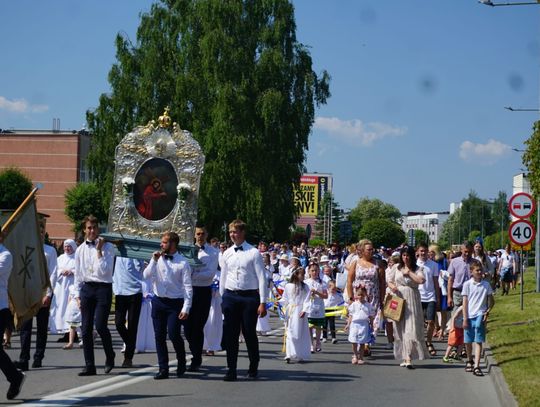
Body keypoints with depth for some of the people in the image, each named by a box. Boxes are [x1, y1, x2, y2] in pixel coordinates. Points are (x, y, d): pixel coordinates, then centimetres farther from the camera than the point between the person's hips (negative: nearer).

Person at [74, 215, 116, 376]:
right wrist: (78, 295, 11)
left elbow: (105, 270, -13)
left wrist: (99, 251, -13)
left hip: (103, 288, -4)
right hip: (86, 288, 4)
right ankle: (89, 366, 9)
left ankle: (110, 356, 13)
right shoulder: (80, 250, 10)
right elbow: (78, 274, 16)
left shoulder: (107, 247, -3)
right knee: (86, 328, 2)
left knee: (100, 325, -13)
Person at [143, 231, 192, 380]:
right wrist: (154, 260, -11)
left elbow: (188, 287, -8)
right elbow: (146, 275, -2)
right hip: (158, 301, 4)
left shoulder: (183, 263, -6)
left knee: (174, 334, -12)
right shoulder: (157, 259, 6)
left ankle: (181, 363, 14)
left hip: (175, 303, -4)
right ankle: (163, 369, 13)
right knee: (159, 337, 5)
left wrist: (186, 308, -14)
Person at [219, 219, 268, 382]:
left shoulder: (253, 253, -5)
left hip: (249, 296, -3)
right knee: (230, 335, 1)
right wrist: (222, 298, 12)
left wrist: (263, 302, -11)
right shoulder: (227, 254, 8)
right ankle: (231, 370, 7)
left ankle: (253, 368, 22)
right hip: (230, 296, 3)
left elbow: (262, 278, -6)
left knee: (250, 333, 3)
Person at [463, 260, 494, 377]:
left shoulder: (486, 285, 4)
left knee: (478, 341, -7)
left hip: (480, 315, 0)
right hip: (469, 316, 0)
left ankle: (476, 367, -11)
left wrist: (488, 311, -5)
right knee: (468, 341, 12)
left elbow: (491, 301, 12)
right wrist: (465, 319, -3)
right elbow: (465, 302, 0)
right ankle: (469, 361, 36)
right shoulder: (467, 284, -1)